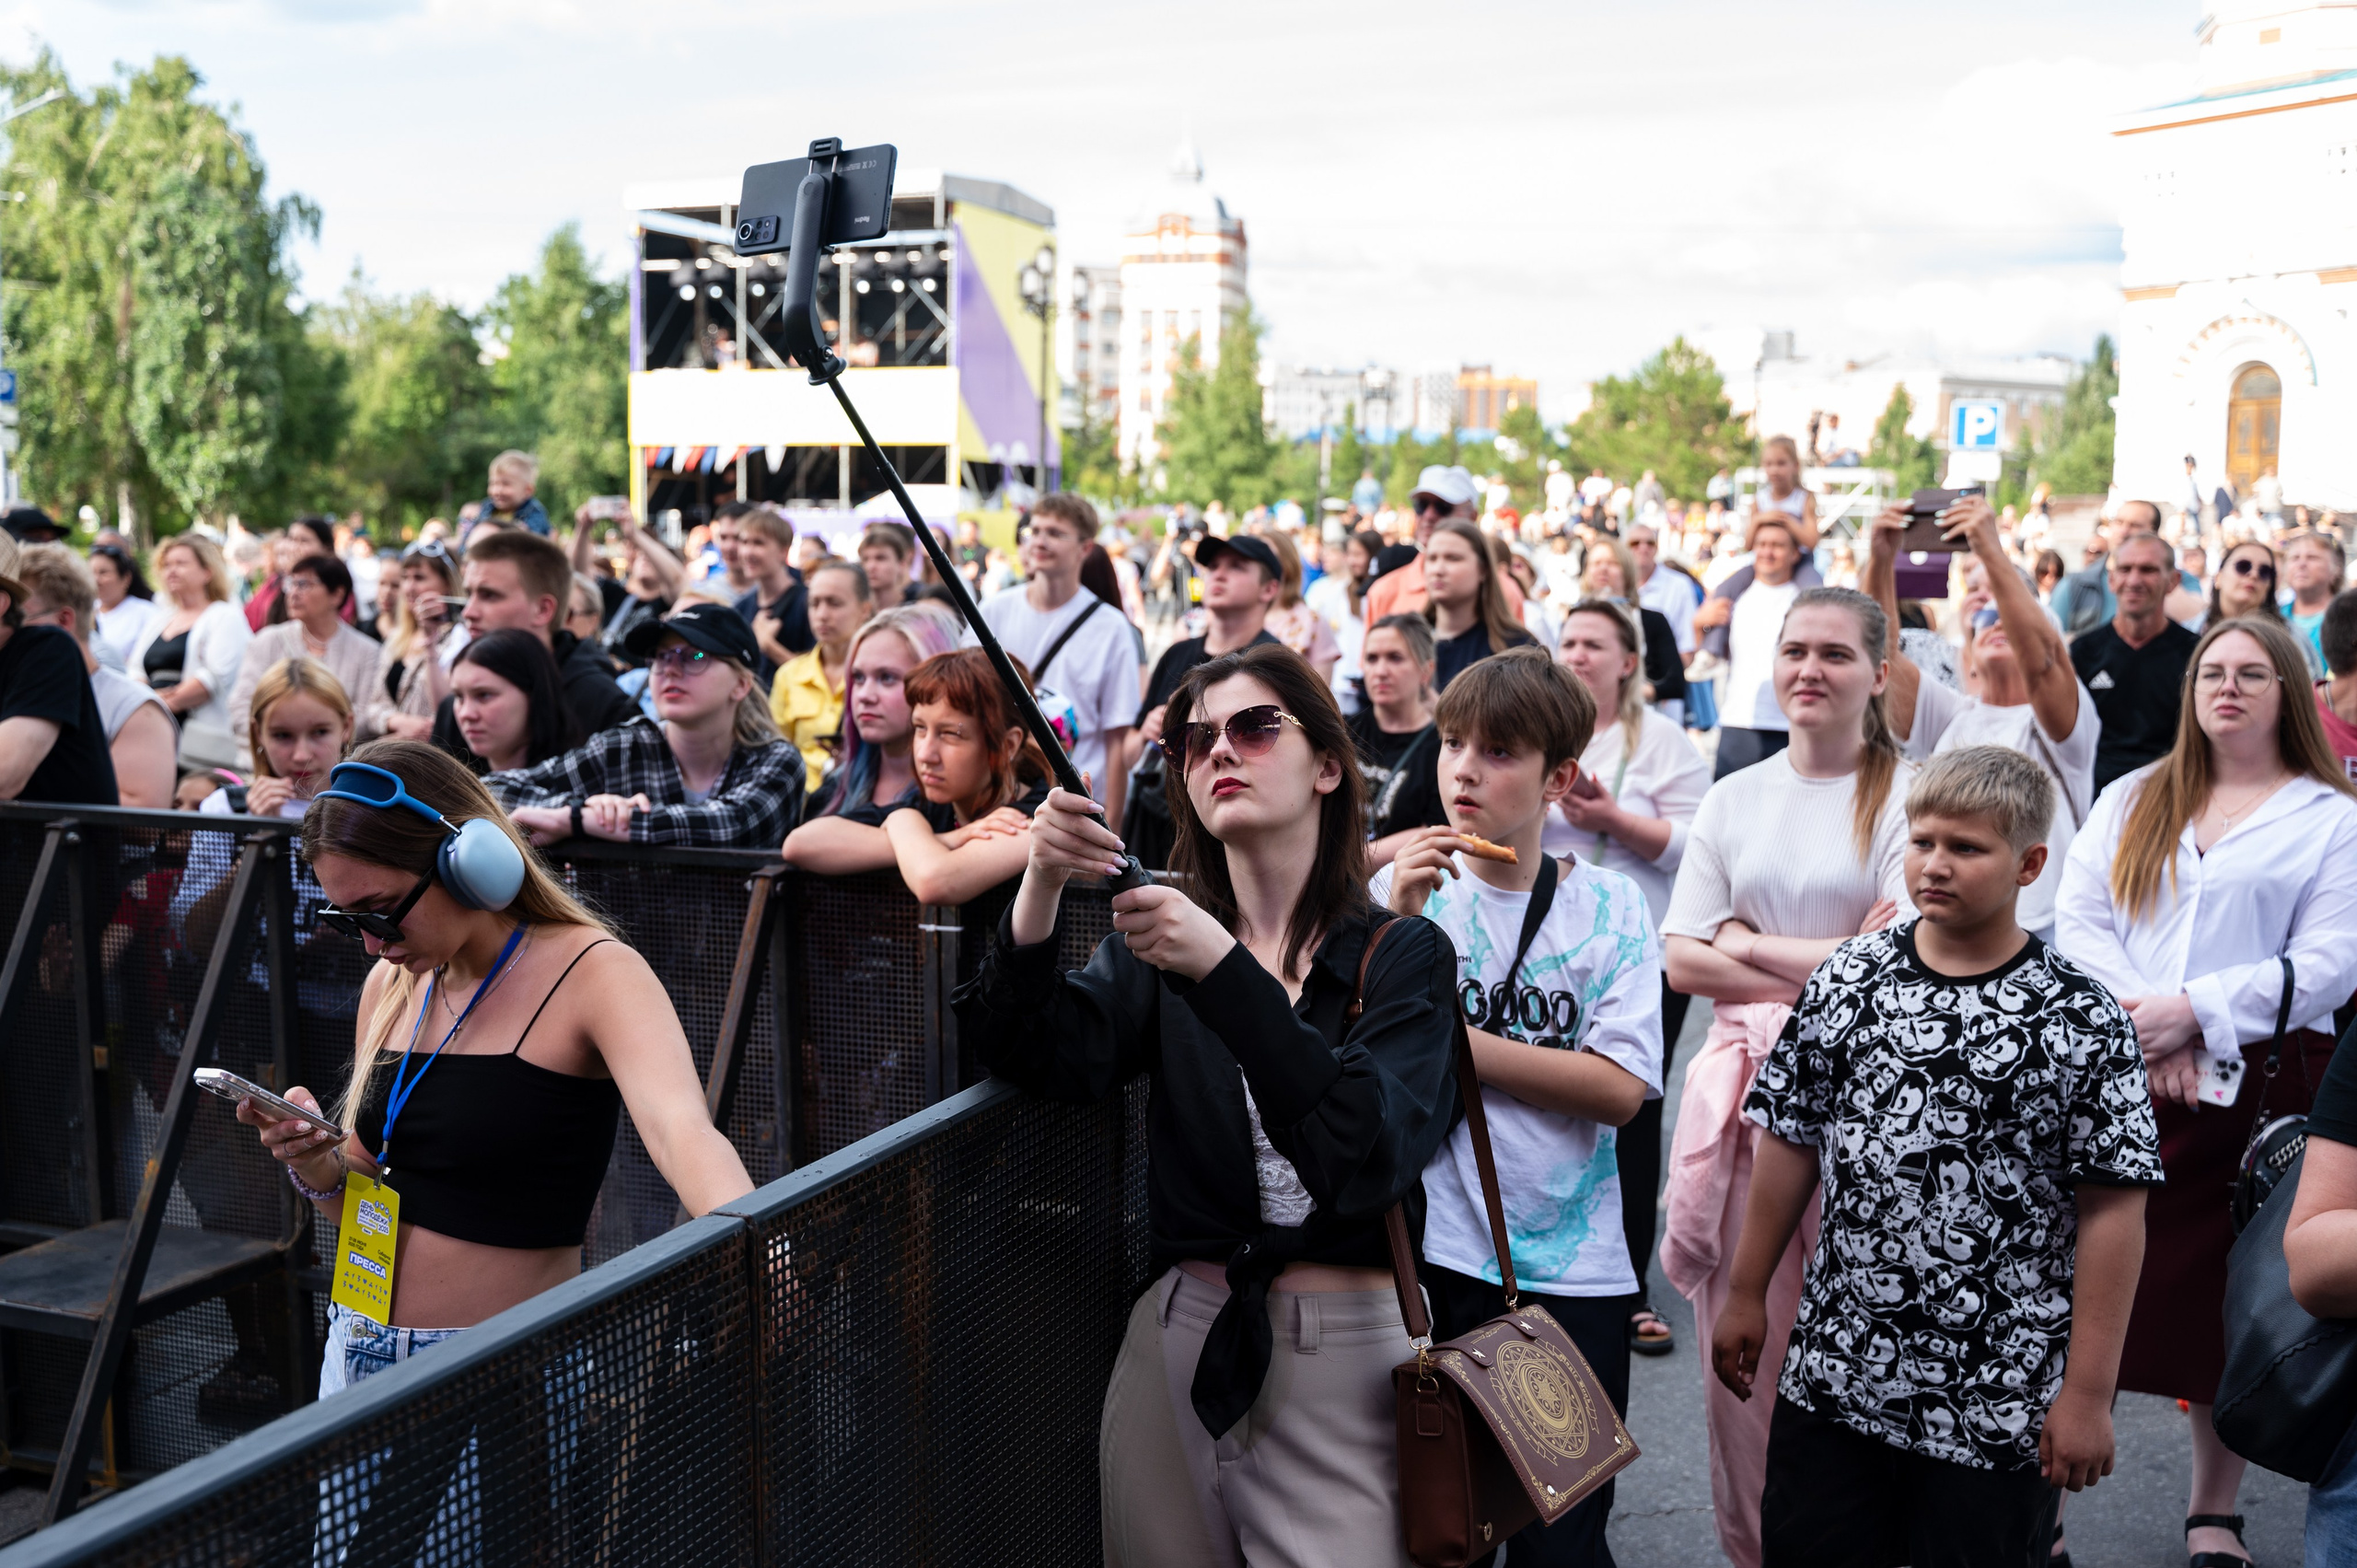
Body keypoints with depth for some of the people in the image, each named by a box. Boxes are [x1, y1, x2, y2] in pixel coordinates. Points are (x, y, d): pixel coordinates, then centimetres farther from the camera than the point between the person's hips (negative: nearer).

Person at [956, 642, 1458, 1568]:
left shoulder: (1402, 954, -3)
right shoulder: (1159, 940, 7)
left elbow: (1372, 1160, -19)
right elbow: (1047, 1062, -11)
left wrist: (1223, 974, -28)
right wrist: (1042, 886, -27)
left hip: (1344, 1360, -3)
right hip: (1179, 1343, 3)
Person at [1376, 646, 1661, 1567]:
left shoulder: (1609, 907, -1)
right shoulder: (1403, 889, 0)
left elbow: (1619, 1088, -13)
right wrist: (1394, 924, -17)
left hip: (1573, 1265, 0)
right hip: (1430, 1256, 1)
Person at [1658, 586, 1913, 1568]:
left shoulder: (1907, 797, -1)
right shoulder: (1734, 799, 12)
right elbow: (1683, 961, 5)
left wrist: (1748, 944, -4)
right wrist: (1828, 964, -6)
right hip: (1743, 1090, 4)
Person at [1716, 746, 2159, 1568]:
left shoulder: (2083, 1023, -11)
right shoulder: (1847, 980, 0)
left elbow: (2112, 1211, -10)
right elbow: (1789, 1143, 7)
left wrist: (2088, 1392, -10)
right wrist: (1747, 1292, 9)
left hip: (1998, 1401, -3)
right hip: (1831, 1375, 3)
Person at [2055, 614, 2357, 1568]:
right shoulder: (2132, 799, 14)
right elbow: (2075, 918, 3)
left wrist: (2194, 1012, -16)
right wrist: (2144, 1028, -11)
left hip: (2253, 1086, -1)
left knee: (2228, 1294, 7)